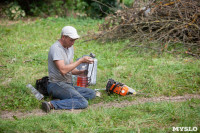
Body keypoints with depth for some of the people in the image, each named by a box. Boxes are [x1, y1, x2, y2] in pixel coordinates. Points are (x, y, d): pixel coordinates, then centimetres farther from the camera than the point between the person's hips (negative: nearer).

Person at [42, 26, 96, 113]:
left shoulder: (70, 47, 15)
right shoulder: (56, 48, -15)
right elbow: (63, 70, -24)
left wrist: (81, 72, -3)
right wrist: (81, 61, -19)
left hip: (68, 85, 10)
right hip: (57, 85, -10)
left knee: (92, 93, 1)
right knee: (83, 103, -24)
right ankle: (52, 105, -26)